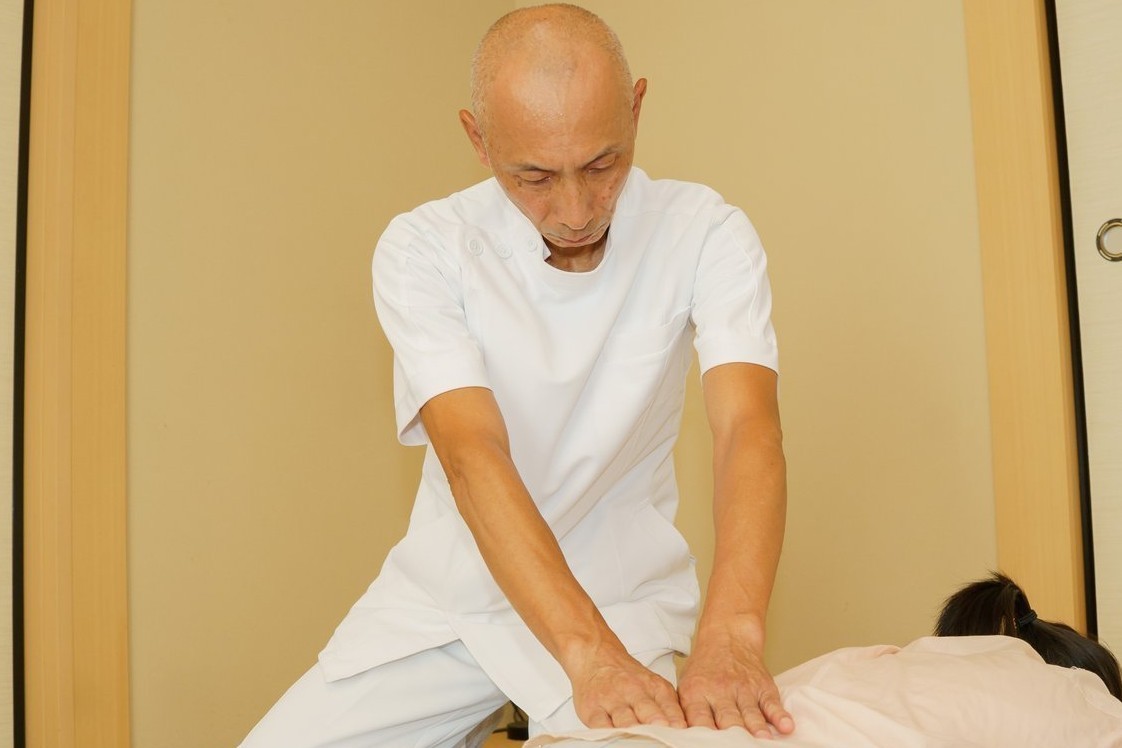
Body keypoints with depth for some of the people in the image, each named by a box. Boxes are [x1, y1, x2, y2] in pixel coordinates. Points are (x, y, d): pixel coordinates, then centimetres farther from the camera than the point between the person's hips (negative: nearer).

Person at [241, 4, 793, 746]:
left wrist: (731, 633, -45)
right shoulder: (422, 250, -15)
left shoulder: (706, 234, -14)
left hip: (618, 595, -1)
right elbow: (471, 456, -27)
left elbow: (748, 426, -27)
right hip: (445, 591, 2)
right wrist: (588, 652, -41)